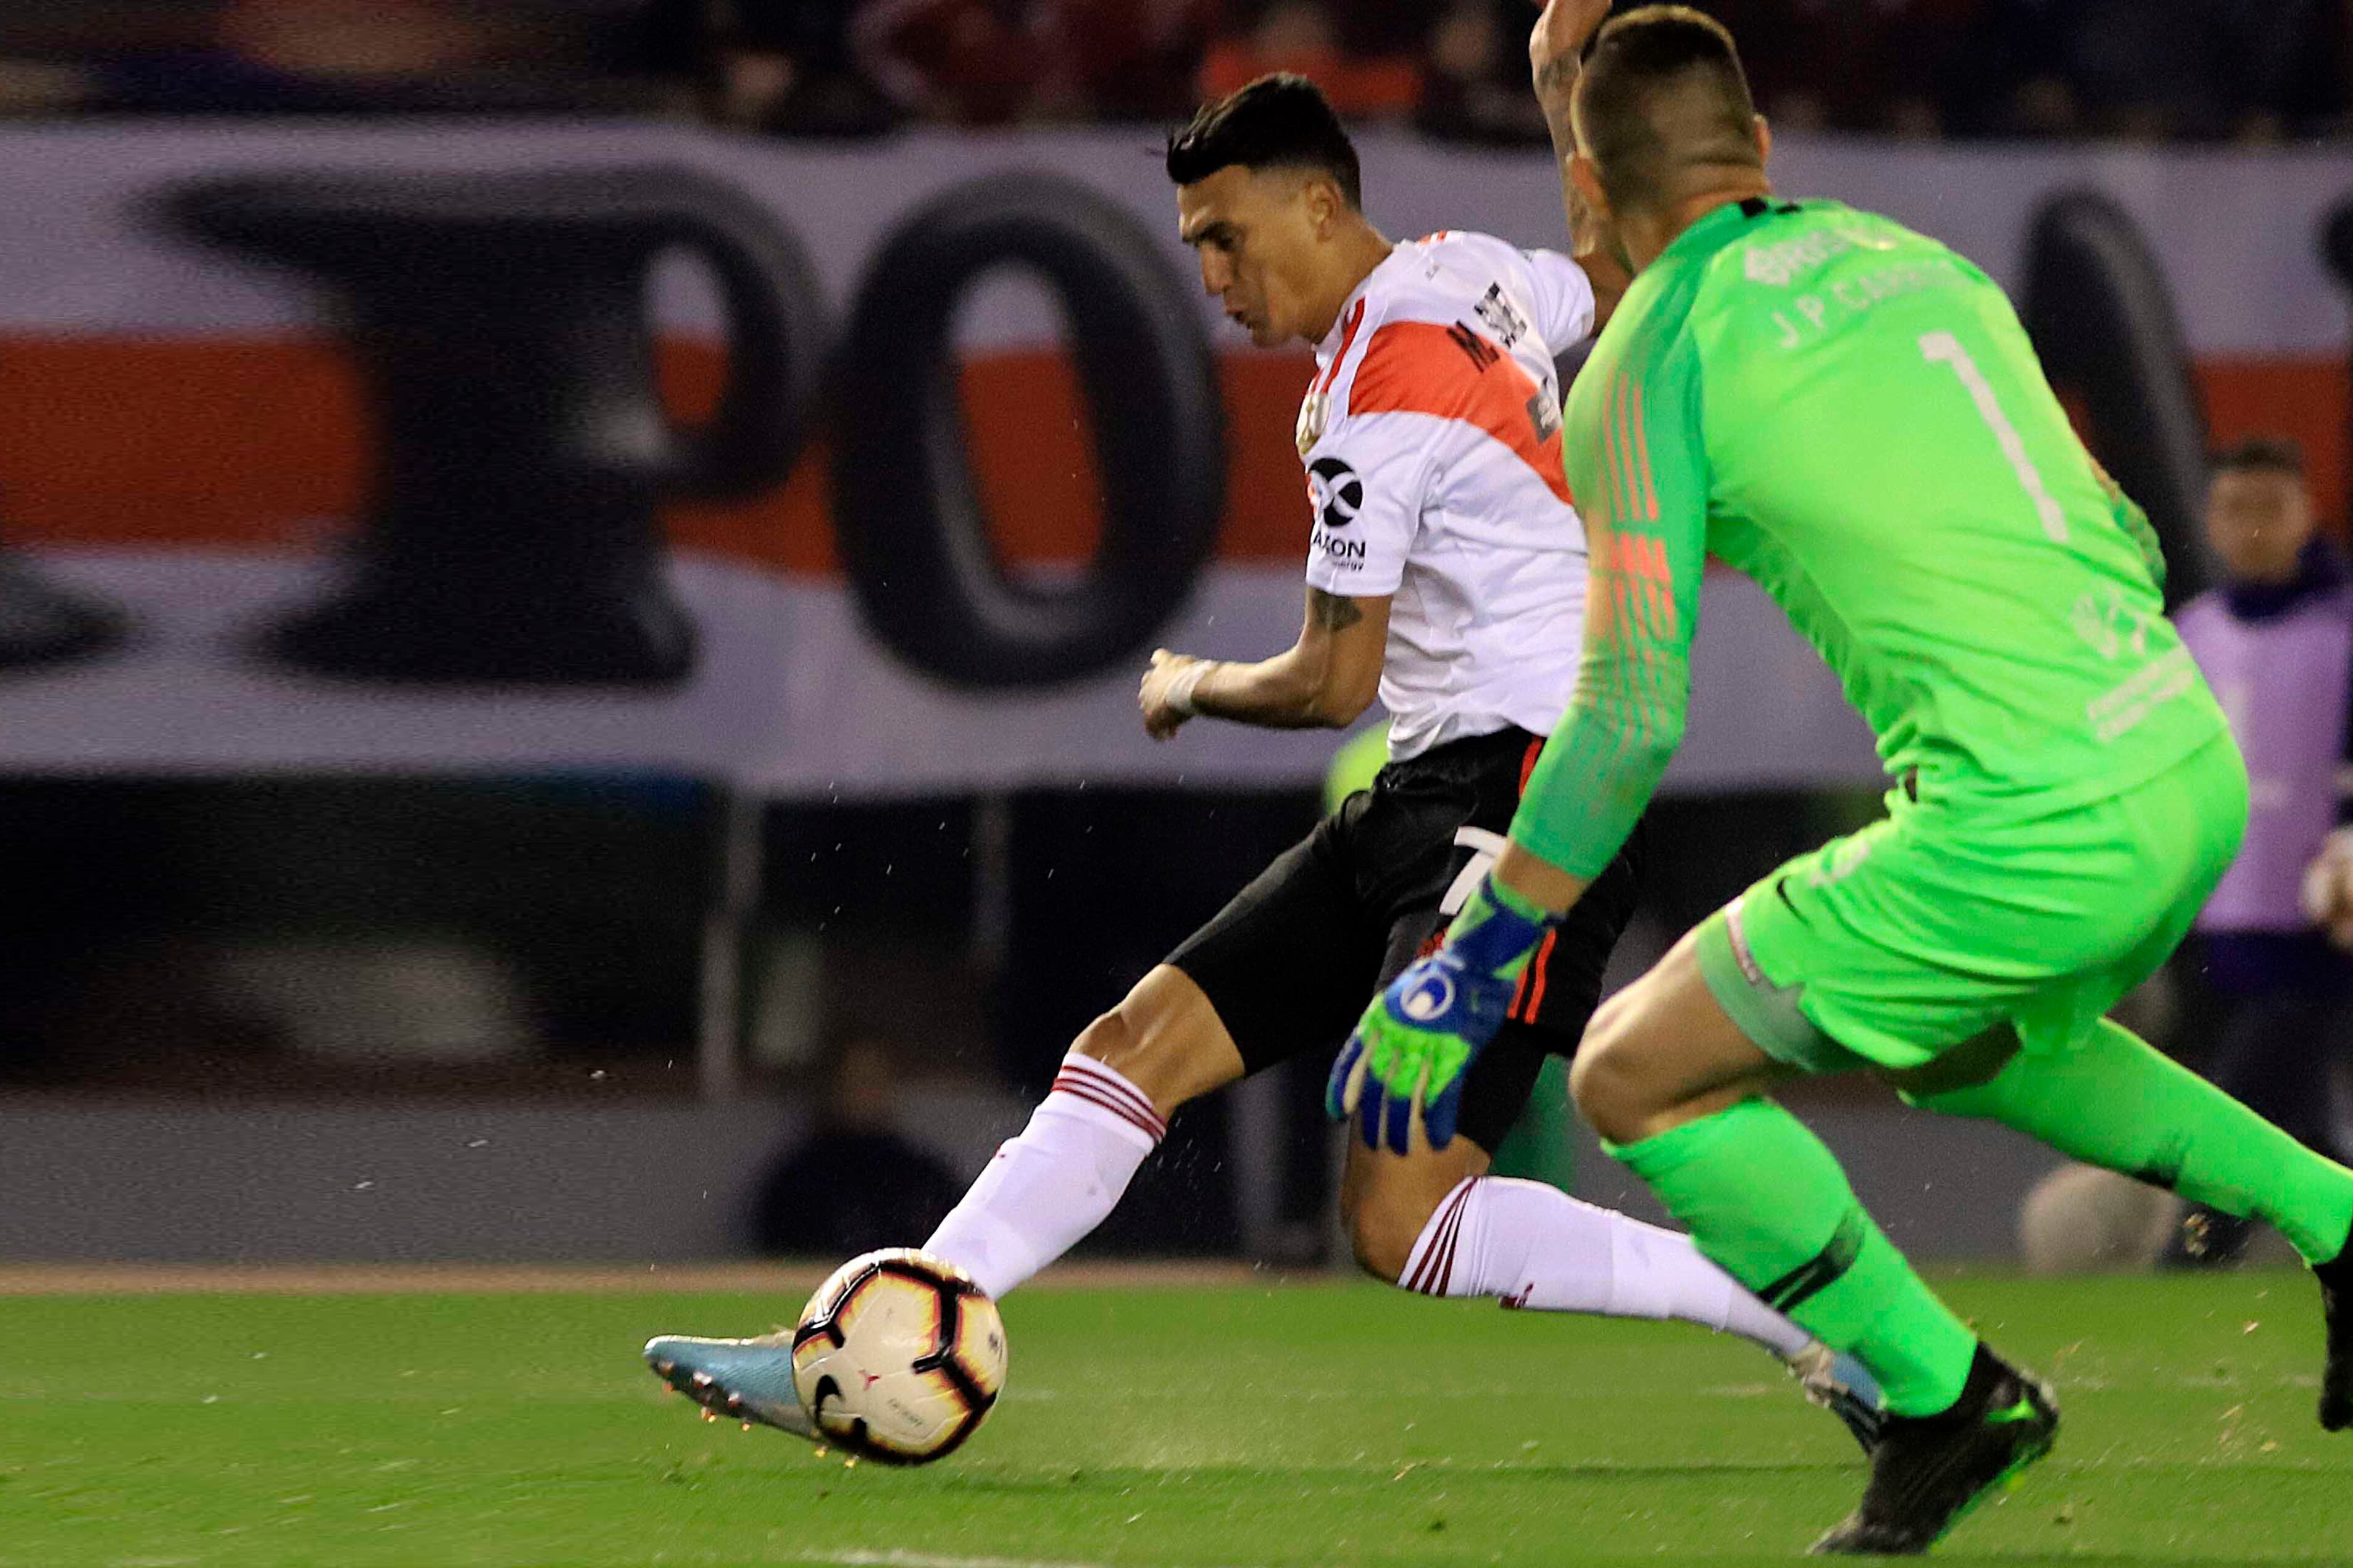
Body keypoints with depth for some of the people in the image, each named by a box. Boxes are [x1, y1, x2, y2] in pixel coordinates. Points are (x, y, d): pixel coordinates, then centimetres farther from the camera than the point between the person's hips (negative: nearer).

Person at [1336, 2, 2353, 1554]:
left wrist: (1469, 969, -1)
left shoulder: (1651, 358, -2)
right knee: (1973, 1046, 36)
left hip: (2034, 828, -8)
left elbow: (1632, 719, -8)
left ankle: (1946, 1394, 4)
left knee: (1636, 1077, 5)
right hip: (2196, 763, 8)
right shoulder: (1909, 256, 17)